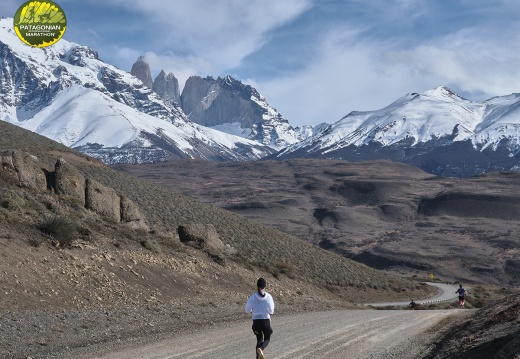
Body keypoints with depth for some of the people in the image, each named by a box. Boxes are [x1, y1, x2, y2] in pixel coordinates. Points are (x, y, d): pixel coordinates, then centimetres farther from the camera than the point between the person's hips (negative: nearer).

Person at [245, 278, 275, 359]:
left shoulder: (253, 297, -5)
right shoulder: (268, 296, -7)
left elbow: (247, 310, 2)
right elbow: (271, 310, -9)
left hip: (256, 321, 1)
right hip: (266, 320, -1)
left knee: (259, 339, 19)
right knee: (267, 339, 15)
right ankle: (260, 349, -17)